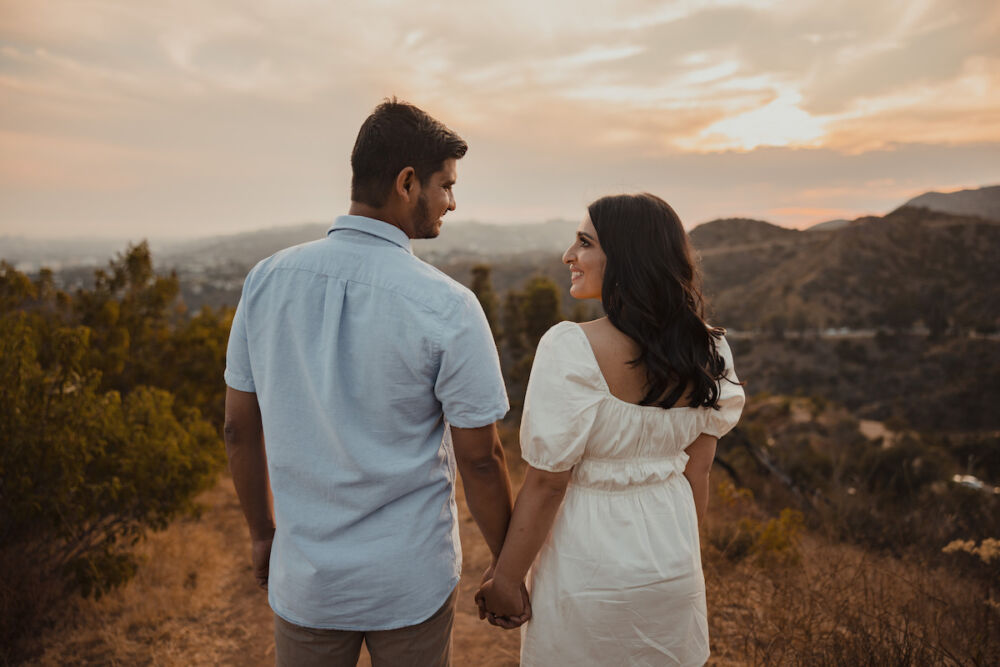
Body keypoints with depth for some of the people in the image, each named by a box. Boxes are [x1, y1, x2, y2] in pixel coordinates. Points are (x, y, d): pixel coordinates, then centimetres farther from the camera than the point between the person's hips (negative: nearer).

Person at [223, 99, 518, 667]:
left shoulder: (267, 280, -7)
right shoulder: (448, 307, -19)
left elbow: (240, 429, 0)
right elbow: (481, 458, -14)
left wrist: (262, 533, 15)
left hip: (305, 576, 3)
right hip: (412, 583, -2)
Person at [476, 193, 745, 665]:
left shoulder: (571, 349, -24)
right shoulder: (705, 351, -5)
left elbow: (546, 483, -20)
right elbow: (697, 472, 4)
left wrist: (504, 581, -7)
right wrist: (677, 553, 18)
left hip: (588, 575, -5)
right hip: (675, 573, 6)